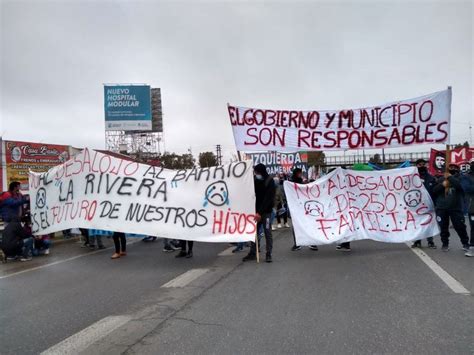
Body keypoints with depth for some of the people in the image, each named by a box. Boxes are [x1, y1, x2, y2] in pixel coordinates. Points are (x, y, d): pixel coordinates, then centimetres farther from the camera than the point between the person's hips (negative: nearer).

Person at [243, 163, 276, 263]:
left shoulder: (270, 182, -11)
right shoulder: (254, 180, 3)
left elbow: (268, 199, -18)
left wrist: (260, 212, -24)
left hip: (266, 212, -5)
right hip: (256, 211, 5)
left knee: (267, 233, -1)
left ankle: (268, 254, 6)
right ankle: (252, 253, 16)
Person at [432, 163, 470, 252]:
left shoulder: (459, 178, 2)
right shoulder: (441, 179, 11)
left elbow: (460, 186, -22)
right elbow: (434, 190, 3)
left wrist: (451, 177, -17)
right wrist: (442, 185, -12)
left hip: (456, 208, -2)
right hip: (441, 208, 2)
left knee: (460, 227, 0)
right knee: (443, 227, 7)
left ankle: (465, 243, 17)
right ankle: (445, 244, 20)